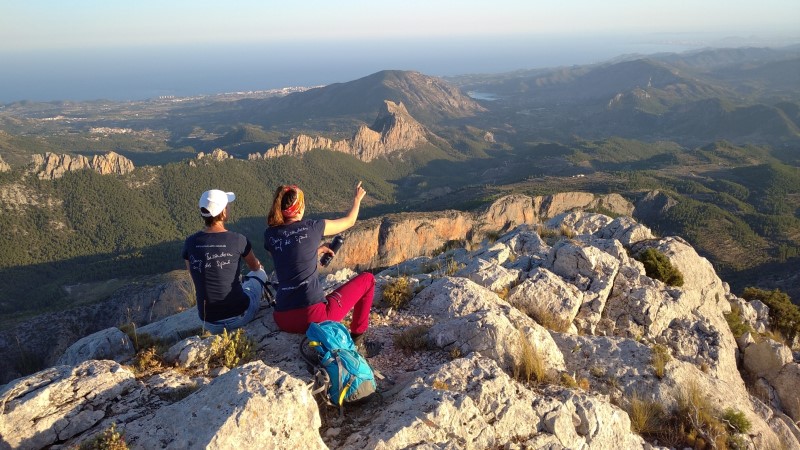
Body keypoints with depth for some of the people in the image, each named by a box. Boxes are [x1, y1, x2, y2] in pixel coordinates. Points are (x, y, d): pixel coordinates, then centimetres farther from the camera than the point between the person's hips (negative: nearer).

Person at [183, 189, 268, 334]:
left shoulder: (190, 243, -7)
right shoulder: (238, 240, -16)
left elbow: (195, 279, 10)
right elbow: (255, 267, 7)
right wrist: (258, 265, 33)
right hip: (239, 317, -4)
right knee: (259, 274, 26)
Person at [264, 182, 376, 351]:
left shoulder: (269, 235, 7)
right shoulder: (313, 227, -2)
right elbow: (350, 221, 15)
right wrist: (357, 198, 33)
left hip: (283, 320, 5)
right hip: (315, 317, -5)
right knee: (367, 279, 14)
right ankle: (357, 338, 16)